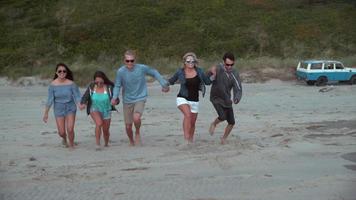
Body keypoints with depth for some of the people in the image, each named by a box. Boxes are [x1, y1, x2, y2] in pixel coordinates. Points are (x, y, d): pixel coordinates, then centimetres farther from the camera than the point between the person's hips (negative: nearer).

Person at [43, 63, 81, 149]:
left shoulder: (71, 83, -11)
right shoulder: (53, 85, -9)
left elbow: (77, 96, -8)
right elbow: (50, 100, -3)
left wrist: (80, 104, -29)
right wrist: (46, 113, 0)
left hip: (70, 108, -1)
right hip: (58, 109, 1)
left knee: (70, 129, -12)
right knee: (61, 132, 4)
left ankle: (71, 146, 15)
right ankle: (64, 138, 43)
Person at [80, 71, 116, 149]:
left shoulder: (109, 87, -14)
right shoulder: (91, 87, -11)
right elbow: (85, 97, -7)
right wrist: (82, 104, -28)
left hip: (106, 111, 1)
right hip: (95, 110, -1)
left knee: (106, 130, 10)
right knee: (99, 123, -30)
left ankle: (106, 144, 40)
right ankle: (97, 144, -21)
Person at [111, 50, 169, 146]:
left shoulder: (142, 68, -15)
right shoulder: (121, 71, -14)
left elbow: (154, 73, 2)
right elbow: (117, 86, -4)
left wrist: (164, 84, 4)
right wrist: (114, 97, -20)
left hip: (140, 98, -1)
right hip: (127, 100, 2)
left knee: (136, 118, -28)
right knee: (128, 126, 5)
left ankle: (137, 133, 5)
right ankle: (131, 142, 36)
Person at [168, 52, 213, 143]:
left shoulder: (199, 71, -3)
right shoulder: (180, 72, -7)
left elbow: (208, 82, 6)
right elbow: (171, 81, 9)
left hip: (194, 101, 3)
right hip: (182, 98, -3)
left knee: (192, 123, 12)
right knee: (188, 115, -31)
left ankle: (191, 140, 37)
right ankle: (186, 138, -31)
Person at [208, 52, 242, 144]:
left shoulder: (234, 74, -15)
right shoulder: (218, 68, -18)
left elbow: (238, 89, -21)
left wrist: (237, 98, -41)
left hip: (227, 100, 3)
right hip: (216, 98, -3)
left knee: (231, 122, 2)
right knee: (223, 117, -25)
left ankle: (224, 138, 29)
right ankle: (214, 124, 10)